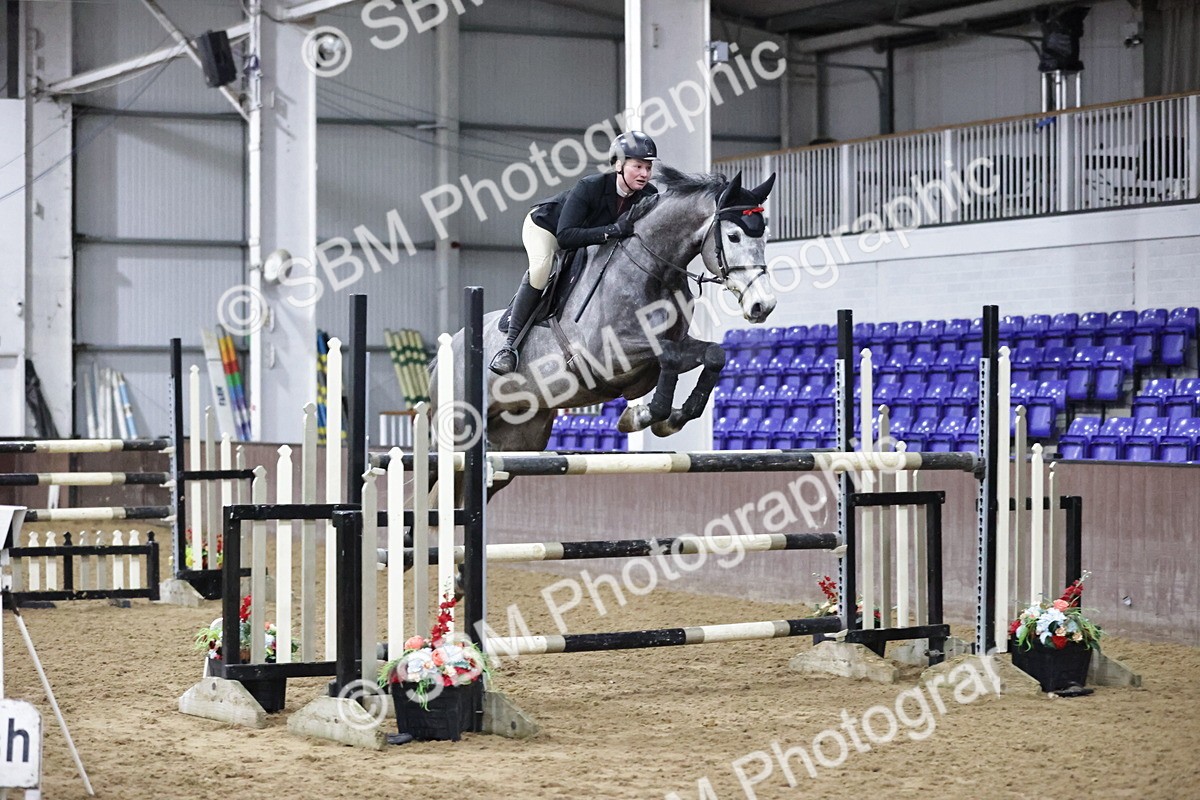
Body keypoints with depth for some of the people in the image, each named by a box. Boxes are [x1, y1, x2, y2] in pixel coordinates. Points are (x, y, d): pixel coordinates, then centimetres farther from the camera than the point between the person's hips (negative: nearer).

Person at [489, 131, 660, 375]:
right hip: (544, 225, -7)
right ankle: (511, 344, -29)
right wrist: (612, 230, -52)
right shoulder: (590, 187, -39)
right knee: (540, 268, -33)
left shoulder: (649, 197, -23)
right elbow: (565, 236, -45)